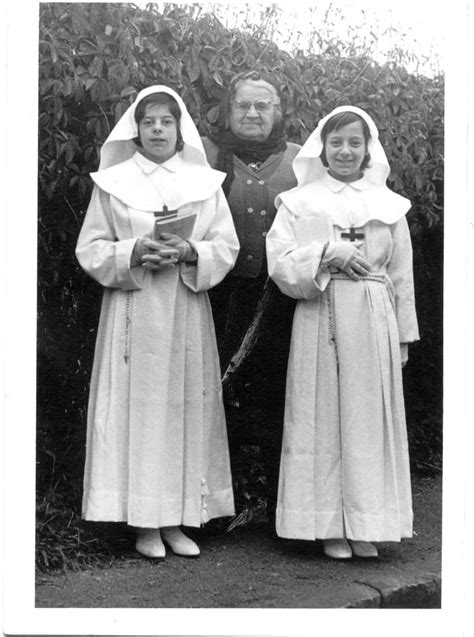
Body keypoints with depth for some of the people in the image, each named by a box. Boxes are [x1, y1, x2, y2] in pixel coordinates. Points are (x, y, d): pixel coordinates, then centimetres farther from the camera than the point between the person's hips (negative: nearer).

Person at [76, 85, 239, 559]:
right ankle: (144, 523, 6)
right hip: (133, 315, -2)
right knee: (137, 408, -2)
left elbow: (227, 246, 5)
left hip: (187, 313, 2)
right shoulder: (112, 182, 5)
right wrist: (133, 253, -15)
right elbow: (89, 249, 2)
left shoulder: (205, 183, 9)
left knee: (186, 409, 2)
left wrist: (190, 253, -14)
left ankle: (176, 520, 11)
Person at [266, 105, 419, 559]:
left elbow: (402, 277, 12)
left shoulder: (388, 205, 10)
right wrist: (327, 255, -16)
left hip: (374, 323, 2)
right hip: (321, 321, -1)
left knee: (370, 417, 2)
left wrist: (404, 334, 9)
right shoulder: (300, 202, 5)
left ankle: (364, 526, 11)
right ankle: (329, 525, 9)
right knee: (323, 417, 0)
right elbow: (280, 265, -4)